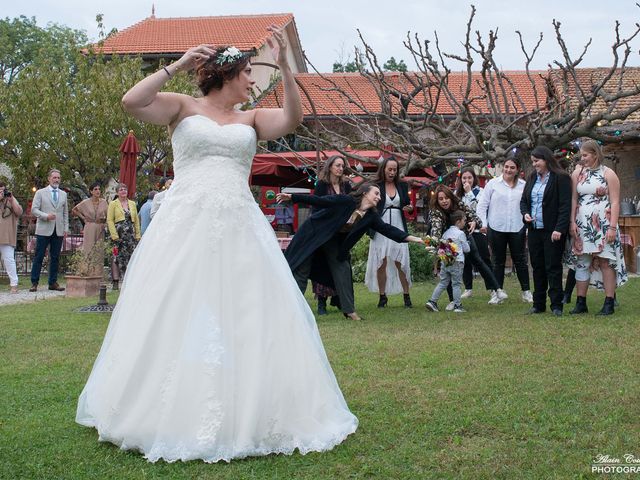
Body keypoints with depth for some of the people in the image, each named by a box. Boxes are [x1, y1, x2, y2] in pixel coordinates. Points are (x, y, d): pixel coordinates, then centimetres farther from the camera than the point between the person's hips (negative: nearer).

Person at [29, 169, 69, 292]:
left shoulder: (63, 194, 16)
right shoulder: (40, 193, 5)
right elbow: (34, 209, -1)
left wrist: (66, 228, 8)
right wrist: (45, 216, -17)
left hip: (58, 231, 3)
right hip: (44, 230, -3)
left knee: (55, 258, 5)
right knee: (39, 257, -3)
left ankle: (53, 283, 11)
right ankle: (34, 283, 1)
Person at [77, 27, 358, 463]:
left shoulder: (251, 118, 14)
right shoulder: (184, 107, 6)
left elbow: (293, 119, -2)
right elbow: (132, 102, -8)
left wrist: (285, 66, -9)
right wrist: (177, 66, -6)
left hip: (240, 229, 3)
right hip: (186, 226, -3)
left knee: (247, 317, 0)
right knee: (175, 318, 1)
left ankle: (247, 413, 10)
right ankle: (176, 413, 14)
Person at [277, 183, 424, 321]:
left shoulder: (371, 216, -7)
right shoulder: (345, 201, -24)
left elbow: (387, 229, -9)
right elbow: (319, 201, -23)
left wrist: (411, 238, -17)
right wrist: (292, 197, -25)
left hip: (334, 241, 6)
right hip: (313, 233, -6)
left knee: (342, 268, -1)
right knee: (300, 269, -3)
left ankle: (349, 310, 6)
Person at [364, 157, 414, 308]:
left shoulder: (402, 186, 10)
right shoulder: (375, 187, 0)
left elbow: (408, 205, 19)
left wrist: (409, 208, -3)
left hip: (398, 229, 2)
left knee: (401, 263, -1)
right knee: (381, 263, 0)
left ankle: (406, 295, 7)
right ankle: (382, 296, 10)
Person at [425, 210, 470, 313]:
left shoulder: (445, 233, 11)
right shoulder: (461, 233, -5)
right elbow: (466, 249, 1)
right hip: (457, 262, -5)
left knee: (442, 283, 11)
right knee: (457, 284, 1)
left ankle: (432, 301, 5)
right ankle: (457, 305, 3)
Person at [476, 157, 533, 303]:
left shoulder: (524, 186, 5)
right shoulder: (493, 184, 2)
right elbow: (482, 205, 3)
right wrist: (483, 223, -5)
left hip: (517, 229, 1)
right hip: (496, 228, 0)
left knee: (520, 260, 5)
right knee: (498, 261, 8)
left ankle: (526, 292, 13)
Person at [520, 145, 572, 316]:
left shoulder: (561, 178, -7)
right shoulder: (531, 178, 14)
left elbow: (565, 206, -12)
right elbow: (523, 200, 21)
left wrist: (559, 229, -19)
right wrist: (525, 213, -1)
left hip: (553, 231, -6)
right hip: (534, 230, 6)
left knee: (553, 267, -4)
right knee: (537, 267, 8)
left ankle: (556, 305, 1)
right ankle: (538, 304, 14)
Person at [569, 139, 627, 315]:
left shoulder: (608, 174, -2)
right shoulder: (577, 173, 9)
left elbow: (615, 202, -5)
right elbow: (574, 199, 8)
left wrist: (612, 227, -13)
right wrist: (572, 222, -2)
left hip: (603, 224, -4)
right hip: (582, 226, 4)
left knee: (606, 262, -3)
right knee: (582, 262, 4)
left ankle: (609, 304, 1)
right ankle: (581, 303, 9)